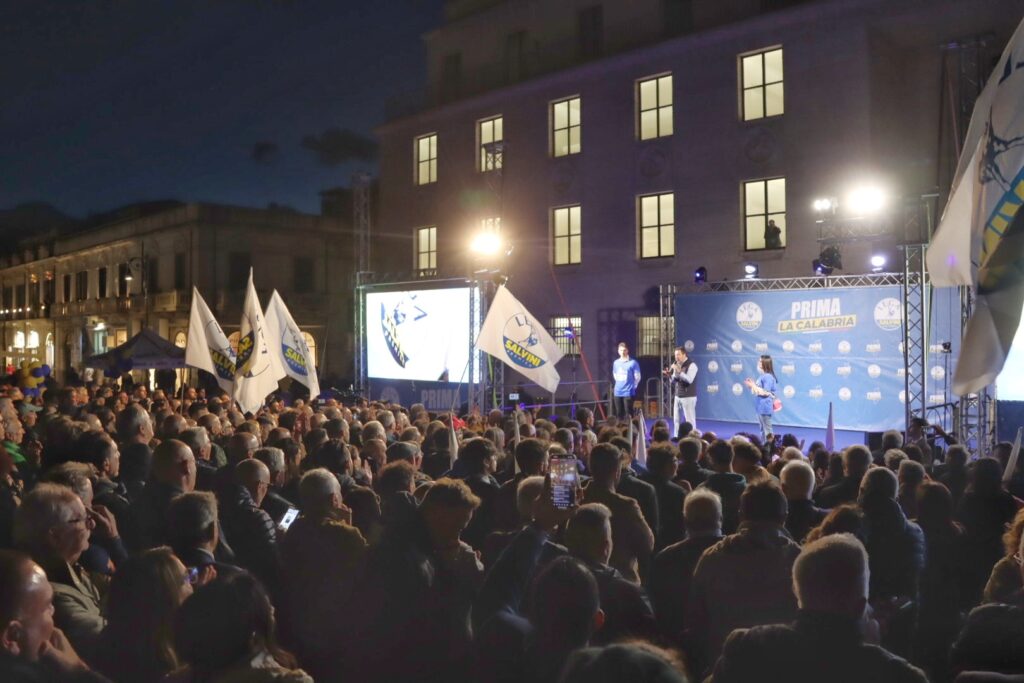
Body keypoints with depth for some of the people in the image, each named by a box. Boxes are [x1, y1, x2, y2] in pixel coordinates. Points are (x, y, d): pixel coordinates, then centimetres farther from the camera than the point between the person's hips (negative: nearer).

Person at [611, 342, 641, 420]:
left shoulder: (633, 363, -7)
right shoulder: (616, 363, 8)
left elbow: (637, 377, -3)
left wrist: (632, 386, 3)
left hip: (628, 392, -5)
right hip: (617, 392, 5)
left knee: (628, 414, -4)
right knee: (619, 413, 9)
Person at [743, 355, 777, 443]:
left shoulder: (768, 377, -18)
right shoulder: (761, 376, 11)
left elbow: (765, 392, -23)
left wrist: (753, 386, -19)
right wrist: (751, 385, 4)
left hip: (765, 407, -10)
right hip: (760, 407, 10)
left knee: (767, 430, -4)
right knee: (763, 429, 16)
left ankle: (770, 446, 1)